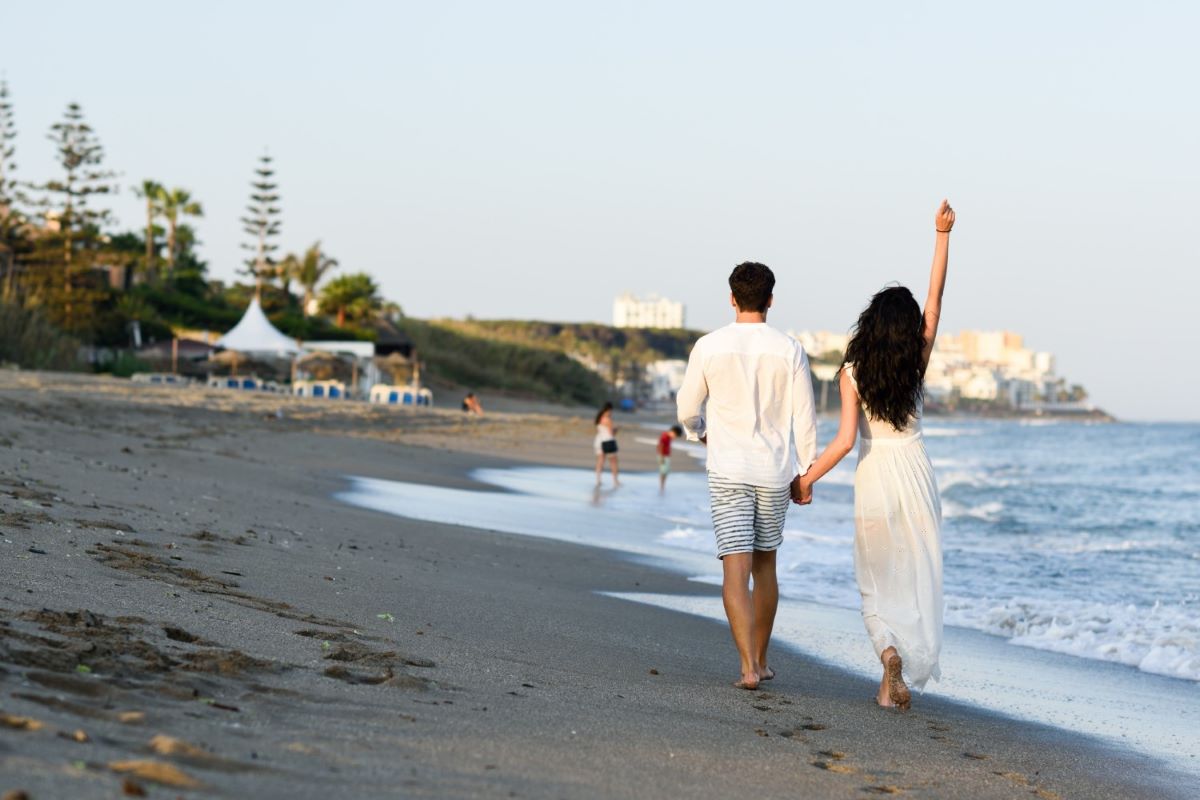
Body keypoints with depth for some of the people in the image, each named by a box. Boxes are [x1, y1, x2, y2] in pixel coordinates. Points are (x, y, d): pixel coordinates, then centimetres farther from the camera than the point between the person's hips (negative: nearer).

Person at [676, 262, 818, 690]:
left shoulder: (709, 347, -4)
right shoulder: (789, 350, -3)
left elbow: (688, 407, 6)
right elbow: (804, 418, -1)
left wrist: (700, 432, 28)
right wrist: (804, 472, 10)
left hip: (728, 470, -2)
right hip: (775, 471, 2)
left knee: (736, 570, -4)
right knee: (765, 565, 17)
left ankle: (748, 667, -16)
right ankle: (760, 660, 25)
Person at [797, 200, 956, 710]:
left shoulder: (853, 373, -8)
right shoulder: (916, 364, -5)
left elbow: (845, 440, -14)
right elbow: (935, 300, -1)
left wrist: (807, 479, -4)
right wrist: (942, 234, -2)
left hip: (874, 481, -1)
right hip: (915, 475, 1)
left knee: (875, 581, 13)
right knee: (917, 582, 8)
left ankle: (888, 649, -14)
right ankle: (902, 682, 3)